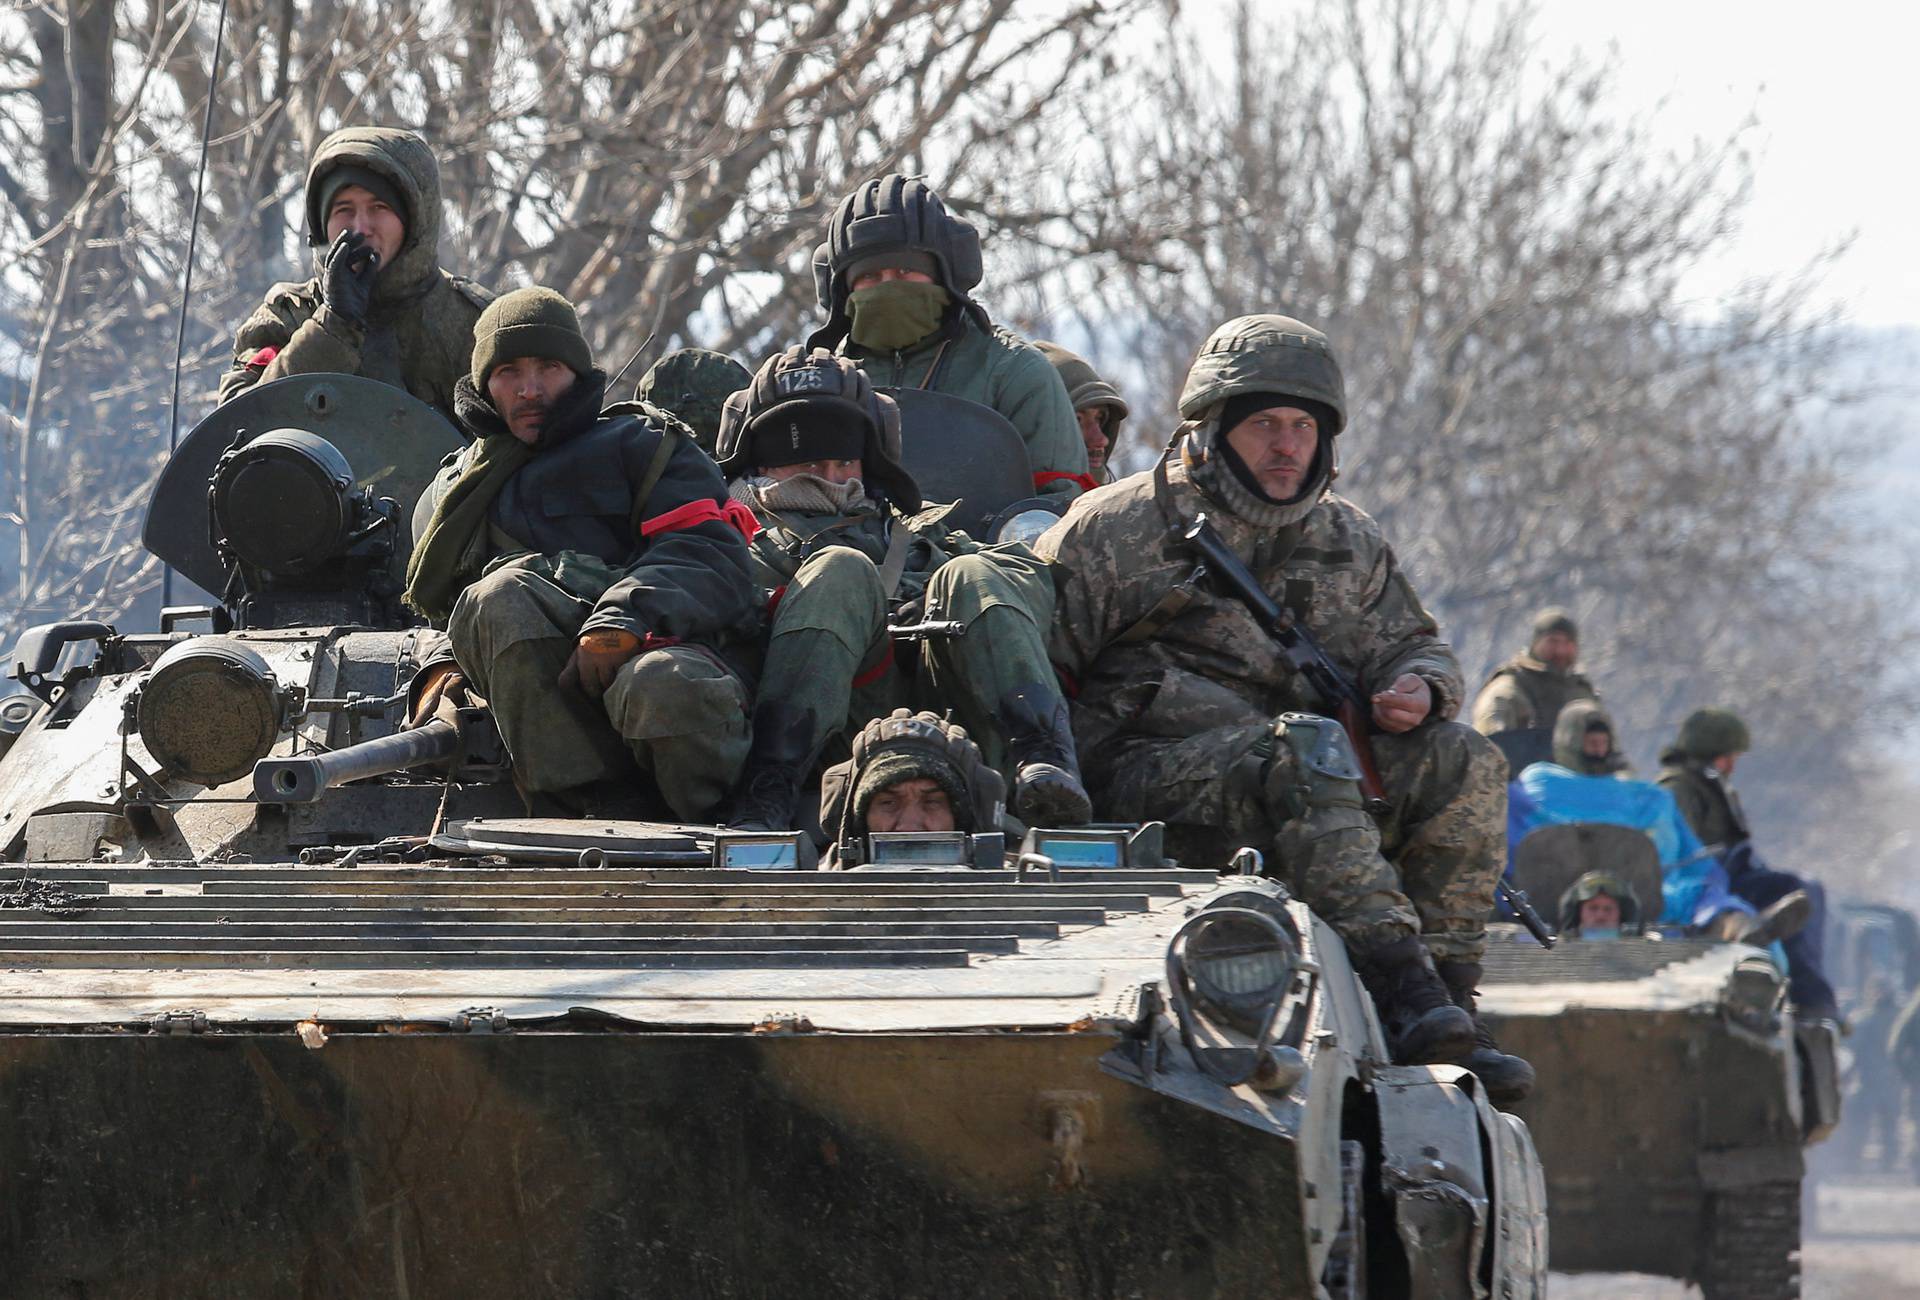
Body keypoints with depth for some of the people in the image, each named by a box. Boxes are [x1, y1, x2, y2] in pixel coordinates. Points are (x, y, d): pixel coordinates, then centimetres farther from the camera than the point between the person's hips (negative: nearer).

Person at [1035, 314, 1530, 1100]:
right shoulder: (1115, 532, 3)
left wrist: (1417, 687, -1)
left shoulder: (1346, 542, 19)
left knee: (1460, 762, -16)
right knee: (1308, 748, -36)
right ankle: (1398, 988, -48)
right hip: (1151, 779, -6)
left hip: (1306, 786, 6)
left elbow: (1411, 644, 25)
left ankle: (1448, 997, -21)